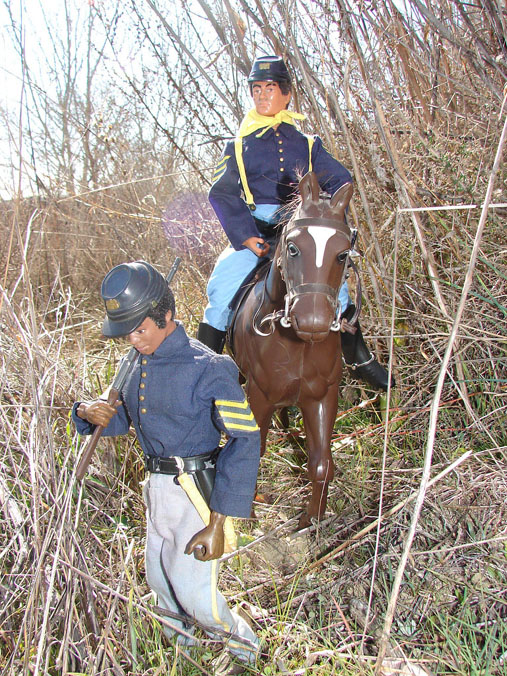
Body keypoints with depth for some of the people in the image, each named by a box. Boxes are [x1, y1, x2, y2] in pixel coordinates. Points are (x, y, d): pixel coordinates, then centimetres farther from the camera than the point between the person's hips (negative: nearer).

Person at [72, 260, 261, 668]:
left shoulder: (207, 368, -20)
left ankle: (243, 643, 29)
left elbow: (244, 441, -24)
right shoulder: (142, 363, 4)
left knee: (192, 591, -1)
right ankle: (182, 648, 50)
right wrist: (89, 414, -9)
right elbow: (123, 418, 17)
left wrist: (218, 523, -26)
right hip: (156, 487, 8)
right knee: (159, 580, 21)